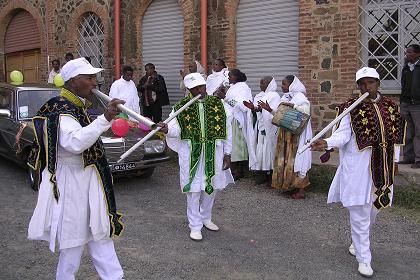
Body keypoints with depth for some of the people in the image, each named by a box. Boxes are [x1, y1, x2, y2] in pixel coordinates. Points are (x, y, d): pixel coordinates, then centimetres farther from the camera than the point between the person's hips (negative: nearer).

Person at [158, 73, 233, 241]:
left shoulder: (217, 103, 0)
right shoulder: (182, 106, -3)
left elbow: (227, 129, 3)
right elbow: (176, 129, -9)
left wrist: (227, 154, 1)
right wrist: (167, 129, -33)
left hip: (214, 153, 2)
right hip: (191, 154, -2)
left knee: (211, 187, 14)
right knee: (194, 189, 3)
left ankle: (206, 218, 37)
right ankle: (195, 226, 19)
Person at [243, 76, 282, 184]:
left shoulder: (274, 96, -7)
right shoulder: (260, 96, 14)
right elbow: (256, 110, 14)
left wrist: (261, 109, -27)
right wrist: (253, 108, -7)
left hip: (269, 128, -7)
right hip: (260, 127, 7)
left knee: (269, 149, -2)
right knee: (261, 150, 8)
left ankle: (272, 175, 8)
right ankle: (265, 174, 18)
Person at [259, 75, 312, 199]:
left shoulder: (299, 97, -10)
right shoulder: (285, 97, 13)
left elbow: (306, 110, -25)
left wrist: (291, 105, -26)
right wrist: (270, 109, 5)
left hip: (297, 134, -8)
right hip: (285, 134, 8)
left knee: (296, 160, -4)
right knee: (285, 160, 10)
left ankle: (301, 190, 4)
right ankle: (291, 186, 22)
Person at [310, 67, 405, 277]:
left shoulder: (390, 106, 8)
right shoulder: (352, 108, -6)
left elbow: (395, 136, 14)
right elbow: (343, 134, -15)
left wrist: (395, 161, 11)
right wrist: (326, 143, -33)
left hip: (382, 167, 5)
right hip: (358, 168, -5)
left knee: (373, 209, 17)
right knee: (360, 213, -1)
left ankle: (358, 242, 41)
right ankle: (364, 259, 12)